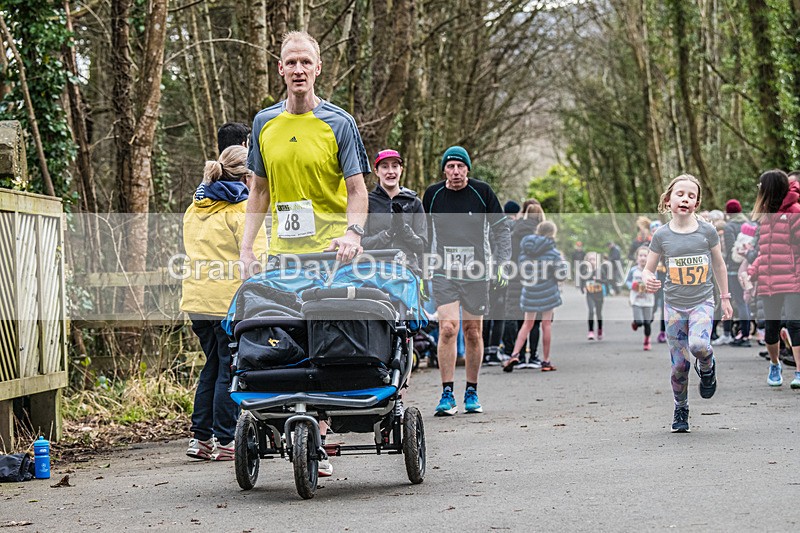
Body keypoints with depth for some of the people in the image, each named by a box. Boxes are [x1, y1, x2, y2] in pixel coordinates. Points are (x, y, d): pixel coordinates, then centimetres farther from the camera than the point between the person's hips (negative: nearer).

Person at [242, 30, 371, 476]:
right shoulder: (265, 123, 12)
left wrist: (353, 232, -22)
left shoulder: (338, 123, 0)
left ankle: (320, 442, -4)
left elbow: (357, 188, -3)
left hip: (331, 250, -4)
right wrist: (246, 247, 9)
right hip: (284, 250, 4)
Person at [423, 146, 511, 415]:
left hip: (476, 272, 0)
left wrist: (500, 263, -2)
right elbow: (423, 232, 14)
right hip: (443, 272, 0)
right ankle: (447, 395, -12)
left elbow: (501, 229, 5)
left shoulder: (482, 192, -2)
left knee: (473, 333, 6)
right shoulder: (433, 194, 1)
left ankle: (471, 393, 20)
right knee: (447, 328, -15)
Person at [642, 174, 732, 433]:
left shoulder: (707, 231, -5)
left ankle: (707, 367, 6)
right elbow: (647, 269, 3)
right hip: (674, 304, 1)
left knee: (698, 345, -29)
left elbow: (718, 265, 9)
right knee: (679, 364, 2)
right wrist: (648, 280, -20)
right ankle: (680, 410, 24)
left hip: (702, 301, -1)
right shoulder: (661, 235, -4)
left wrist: (725, 297, 14)